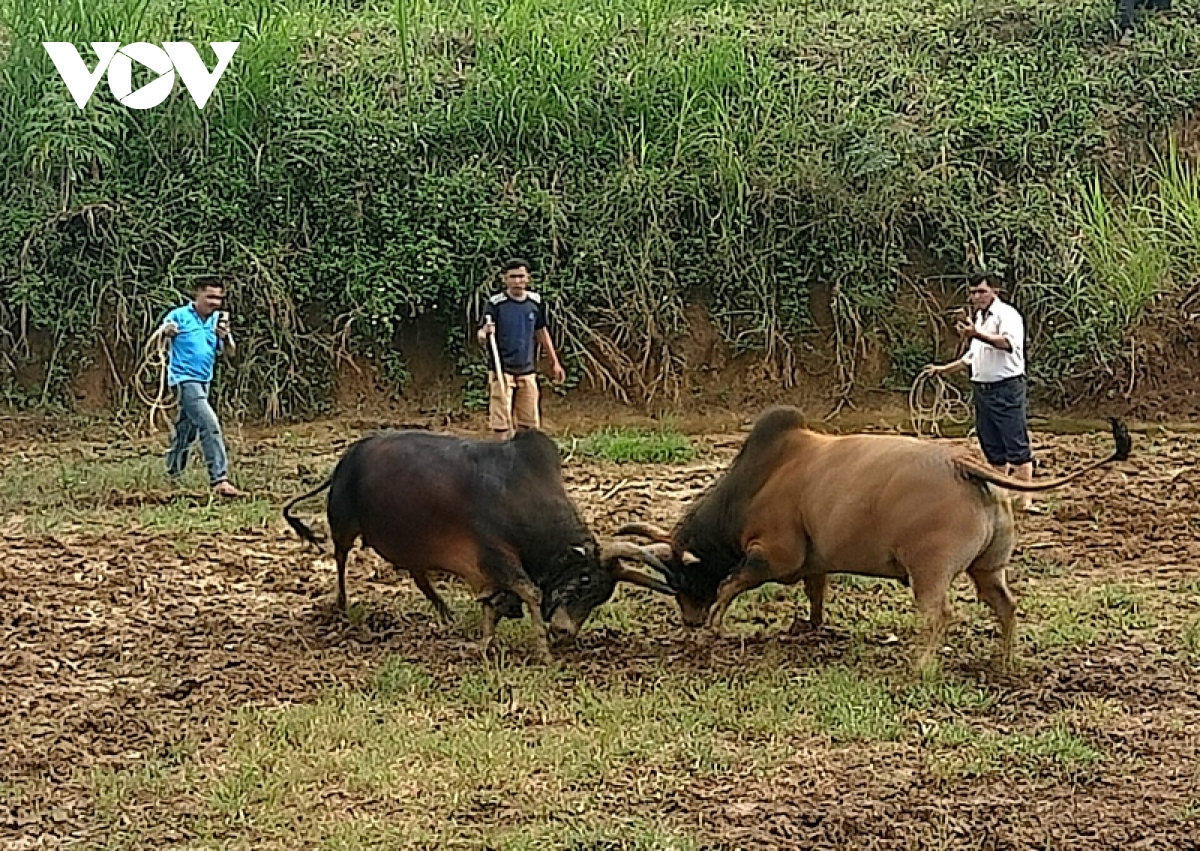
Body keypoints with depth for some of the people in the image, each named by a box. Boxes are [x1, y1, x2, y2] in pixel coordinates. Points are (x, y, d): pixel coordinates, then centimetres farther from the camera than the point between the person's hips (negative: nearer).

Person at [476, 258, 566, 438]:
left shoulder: (535, 302, 4)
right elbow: (481, 335, -12)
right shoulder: (495, 304, -9)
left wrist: (554, 362, 20)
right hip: (501, 371, -4)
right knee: (500, 423, -5)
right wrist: (484, 333, -36)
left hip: (527, 371, 4)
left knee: (530, 423, 9)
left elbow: (541, 332, 17)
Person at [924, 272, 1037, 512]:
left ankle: (1026, 501, -14)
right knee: (993, 449, 11)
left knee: (1017, 446, -11)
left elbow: (1008, 343, -30)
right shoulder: (979, 319, 21)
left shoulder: (1007, 314, -9)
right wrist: (944, 369, 30)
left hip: (1006, 388, -9)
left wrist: (977, 335, -43)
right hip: (982, 388, 9)